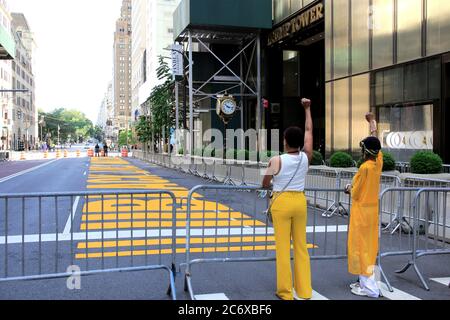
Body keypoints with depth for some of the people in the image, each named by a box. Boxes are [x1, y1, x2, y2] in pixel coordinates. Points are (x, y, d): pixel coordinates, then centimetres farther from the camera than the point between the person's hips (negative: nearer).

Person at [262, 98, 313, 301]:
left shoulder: (276, 161, -13)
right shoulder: (306, 157, -3)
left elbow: (265, 184, 1)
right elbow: (309, 130, 9)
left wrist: (270, 186, 25)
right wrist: (307, 109, 20)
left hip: (281, 202, -4)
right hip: (300, 202, 4)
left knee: (283, 248, 2)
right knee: (301, 246, 11)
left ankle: (286, 293, 8)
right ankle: (304, 291, 16)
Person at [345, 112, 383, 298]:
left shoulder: (365, 167, -18)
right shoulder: (378, 162, 1)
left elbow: (355, 194, -14)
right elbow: (375, 145, 18)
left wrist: (349, 188, 8)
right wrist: (373, 124, 30)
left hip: (362, 211, -8)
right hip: (373, 209, 8)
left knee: (361, 246, -3)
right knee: (370, 246, 12)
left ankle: (369, 288, -3)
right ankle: (366, 282, 19)